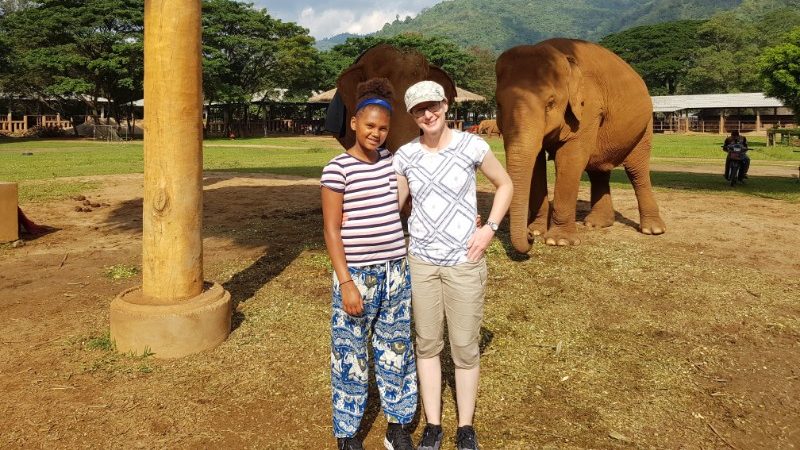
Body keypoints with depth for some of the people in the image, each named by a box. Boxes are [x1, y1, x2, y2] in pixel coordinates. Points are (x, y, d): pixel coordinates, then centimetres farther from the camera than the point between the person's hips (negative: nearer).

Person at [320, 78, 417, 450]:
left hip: (394, 272, 5)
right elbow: (331, 230, -10)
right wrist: (346, 283, -15)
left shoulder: (391, 161, 6)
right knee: (350, 354, 6)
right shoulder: (338, 169, -10)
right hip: (356, 275, -5)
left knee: (396, 349, 14)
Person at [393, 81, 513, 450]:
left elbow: (505, 185, 5)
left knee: (465, 346, 7)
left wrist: (489, 229, -7)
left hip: (464, 261, -2)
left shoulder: (471, 145, -8)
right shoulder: (405, 155, -1)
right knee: (427, 344, 12)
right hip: (421, 261, 3)